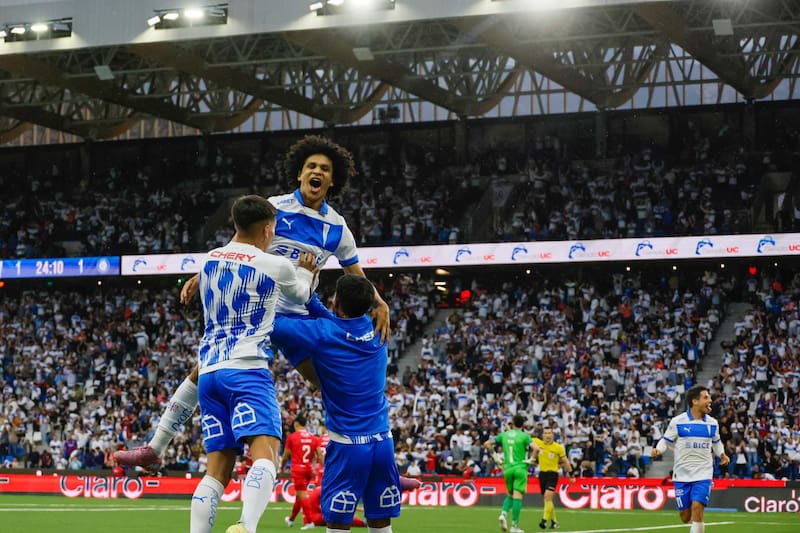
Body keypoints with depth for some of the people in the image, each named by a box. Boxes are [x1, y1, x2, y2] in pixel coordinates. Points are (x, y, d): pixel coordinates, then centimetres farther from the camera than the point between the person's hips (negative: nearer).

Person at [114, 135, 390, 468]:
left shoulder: (337, 228, 2)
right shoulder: (275, 208, -4)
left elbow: (358, 277, 8)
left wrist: (379, 303, -11)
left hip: (298, 318, 1)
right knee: (203, 373, -5)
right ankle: (155, 448, 3)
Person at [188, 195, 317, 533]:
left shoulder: (209, 260, 16)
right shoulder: (275, 266, 1)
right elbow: (301, 295, 22)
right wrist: (306, 271, 44)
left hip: (208, 372, 6)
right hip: (246, 369, -6)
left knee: (218, 467, 9)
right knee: (266, 453, -20)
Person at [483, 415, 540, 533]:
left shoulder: (504, 435, 8)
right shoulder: (524, 436, -3)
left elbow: (487, 444, 8)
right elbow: (535, 448, -19)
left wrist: (495, 457, 12)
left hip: (507, 469, 4)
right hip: (520, 468, -4)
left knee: (510, 495, 19)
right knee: (517, 496, -3)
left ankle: (503, 514, -7)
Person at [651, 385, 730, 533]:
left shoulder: (712, 423, 6)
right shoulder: (677, 422, -4)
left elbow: (716, 442, 22)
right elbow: (666, 441, 3)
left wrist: (721, 454, 3)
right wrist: (658, 450, -18)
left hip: (703, 475, 1)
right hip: (682, 474, -1)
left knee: (697, 509, -18)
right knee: (685, 517, 3)